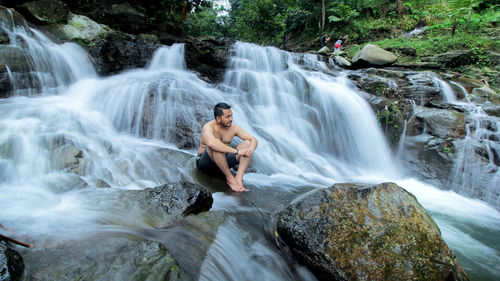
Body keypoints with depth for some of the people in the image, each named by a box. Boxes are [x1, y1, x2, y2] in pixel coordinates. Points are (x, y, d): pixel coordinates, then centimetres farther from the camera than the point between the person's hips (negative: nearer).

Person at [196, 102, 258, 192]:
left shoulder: (233, 128, -4)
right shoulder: (208, 127, -20)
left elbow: (254, 139, -5)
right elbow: (211, 143, -43)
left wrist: (251, 148, -30)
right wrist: (237, 151, -43)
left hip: (222, 163, 5)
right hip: (205, 163, -5)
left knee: (247, 143, -12)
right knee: (216, 146, -36)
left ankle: (239, 177, -28)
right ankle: (230, 178, -26)